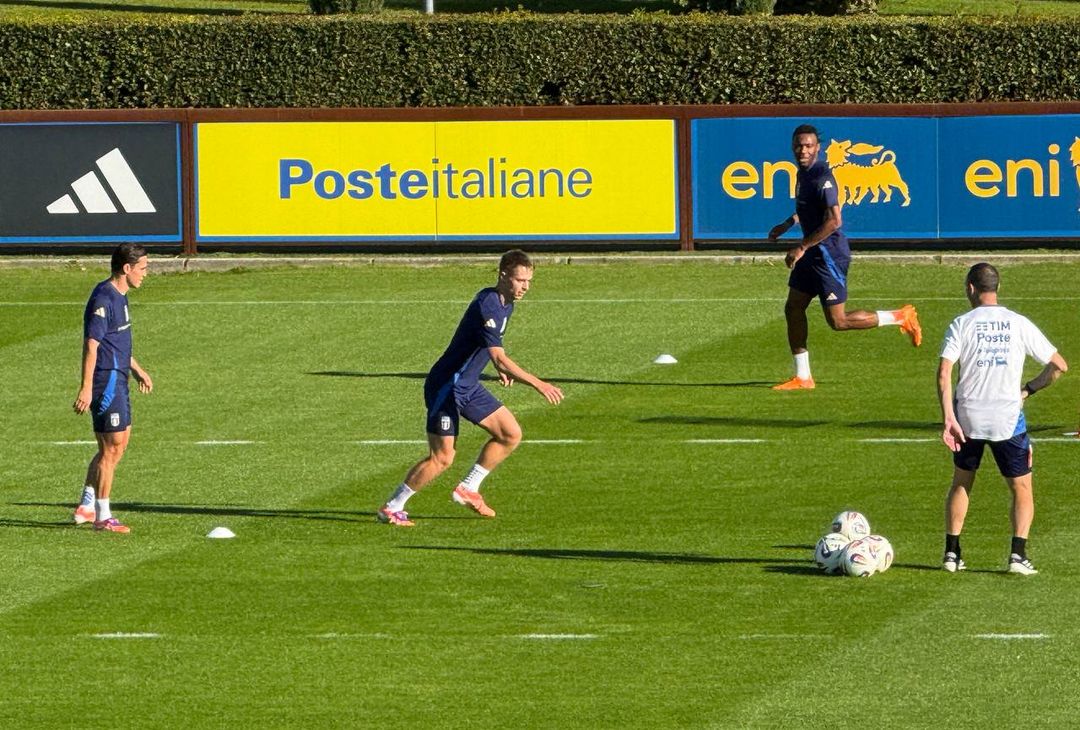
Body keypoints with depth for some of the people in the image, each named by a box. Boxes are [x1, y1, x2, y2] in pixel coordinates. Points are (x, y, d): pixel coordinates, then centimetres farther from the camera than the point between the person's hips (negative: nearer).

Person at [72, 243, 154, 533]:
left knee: (118, 444, 15)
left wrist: (137, 370, 32)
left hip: (117, 379, 10)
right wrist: (86, 388, -25)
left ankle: (86, 506, 22)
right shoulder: (104, 299, -17)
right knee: (112, 447, -5)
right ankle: (102, 517, 1)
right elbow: (91, 345, -22)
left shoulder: (119, 296, 14)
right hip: (105, 381, -10)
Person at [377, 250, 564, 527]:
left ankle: (468, 489, 18)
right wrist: (538, 384, -39)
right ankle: (391, 508, 3)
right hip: (446, 386, -10)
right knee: (442, 458, -9)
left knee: (511, 434, 7)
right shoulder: (487, 306, -26)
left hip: (468, 385, 10)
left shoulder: (505, 302, 6)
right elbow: (499, 358, -35)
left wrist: (502, 367, 12)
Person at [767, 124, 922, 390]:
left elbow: (834, 220, -27)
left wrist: (801, 248, -23)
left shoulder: (821, 177, -20)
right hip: (813, 253, 10)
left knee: (838, 321, -6)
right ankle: (802, 377, 15)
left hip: (829, 254, -10)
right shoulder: (803, 173, 10)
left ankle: (901, 317, 7)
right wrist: (786, 225, 26)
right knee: (793, 308, 8)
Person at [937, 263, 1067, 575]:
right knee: (1022, 489, 12)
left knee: (961, 484, 22)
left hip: (968, 418, 1)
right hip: (1008, 418, -1)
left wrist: (948, 418, -14)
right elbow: (1059, 365, 2)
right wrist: (1028, 389, 12)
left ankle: (952, 553, 19)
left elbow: (943, 372, -13)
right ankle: (1018, 554, -5)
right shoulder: (1019, 324, 0)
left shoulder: (961, 324, -2)